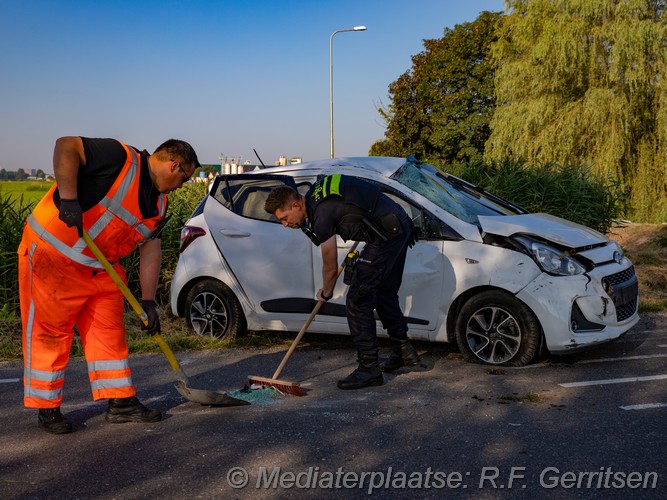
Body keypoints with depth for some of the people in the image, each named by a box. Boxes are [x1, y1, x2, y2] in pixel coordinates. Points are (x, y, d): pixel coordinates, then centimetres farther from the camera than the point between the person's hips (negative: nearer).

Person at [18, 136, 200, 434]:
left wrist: (148, 301, 0)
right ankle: (47, 408, 12)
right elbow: (66, 146, -23)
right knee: (49, 332, 1)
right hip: (52, 254, -8)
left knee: (109, 331, 8)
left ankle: (120, 402, 15)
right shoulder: (121, 158, -17)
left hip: (100, 268, 9)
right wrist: (68, 197, -30)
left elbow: (150, 251, 6)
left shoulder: (158, 205, 8)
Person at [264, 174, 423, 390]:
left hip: (387, 235, -10)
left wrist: (325, 293, 13)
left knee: (357, 301, -7)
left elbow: (330, 268, -6)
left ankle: (369, 368, -5)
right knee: (385, 293, 21)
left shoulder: (321, 215, -18)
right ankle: (404, 351, 32)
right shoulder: (315, 192, 9)